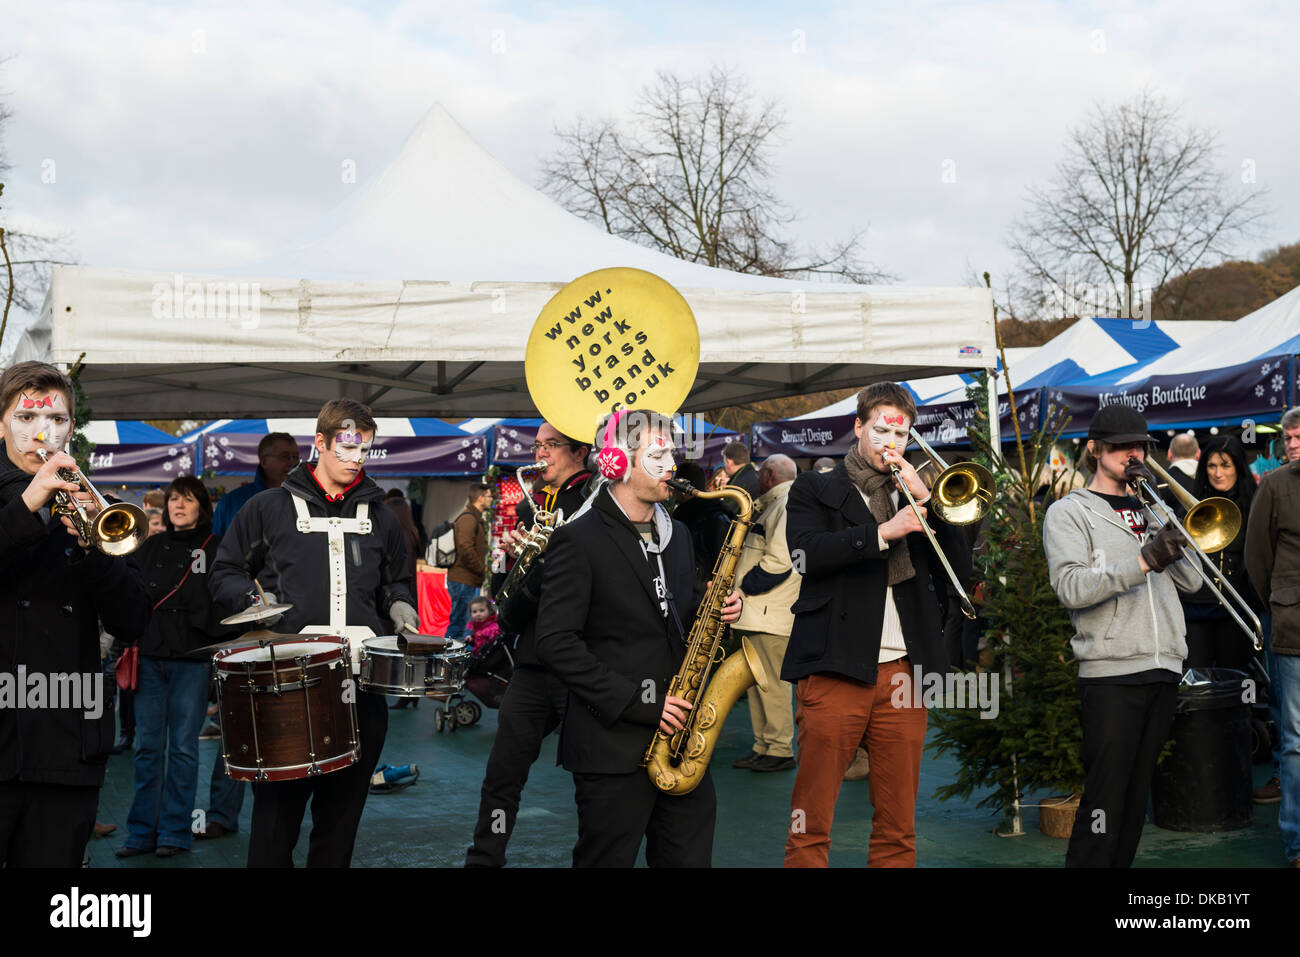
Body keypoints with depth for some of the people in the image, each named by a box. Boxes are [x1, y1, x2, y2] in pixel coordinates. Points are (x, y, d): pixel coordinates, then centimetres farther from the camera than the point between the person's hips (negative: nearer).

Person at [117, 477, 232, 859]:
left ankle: (174, 831, 7)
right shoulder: (152, 547, 15)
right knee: (148, 746, 6)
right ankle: (142, 831, 13)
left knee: (183, 746, 0)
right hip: (150, 655, 4)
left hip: (191, 658, -3)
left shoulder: (216, 548, 3)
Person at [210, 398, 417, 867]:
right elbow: (225, 573, 10)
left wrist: (399, 605, 8)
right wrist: (253, 598, -9)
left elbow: (396, 580, 29)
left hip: (361, 680, 3)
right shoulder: (268, 508, 7)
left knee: (343, 805, 6)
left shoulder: (380, 519, 17)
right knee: (279, 805, -1)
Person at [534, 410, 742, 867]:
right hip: (613, 746, -6)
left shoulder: (677, 535, 15)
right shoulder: (578, 540, -8)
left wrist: (715, 613, 0)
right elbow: (556, 642, -15)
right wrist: (638, 702, -17)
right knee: (608, 859, 3)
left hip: (680, 740, 7)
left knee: (691, 857, 8)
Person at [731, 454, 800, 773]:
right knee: (757, 681, 13)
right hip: (756, 611, 10)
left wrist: (744, 588, -14)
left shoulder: (789, 505, -13)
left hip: (771, 613, -10)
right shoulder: (770, 506, 20)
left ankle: (780, 750, 2)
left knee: (772, 682, -5)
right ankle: (763, 746, 20)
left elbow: (779, 561, -21)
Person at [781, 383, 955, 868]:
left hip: (901, 671, 4)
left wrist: (923, 498, -2)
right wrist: (883, 533, -17)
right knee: (811, 821, -4)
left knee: (898, 826, 6)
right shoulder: (815, 490, 9)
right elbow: (808, 552, -10)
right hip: (834, 668, -3)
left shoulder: (914, 491, 20)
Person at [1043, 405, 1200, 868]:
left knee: (1137, 796, 11)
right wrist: (1142, 562, -26)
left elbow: (1191, 581, 9)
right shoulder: (1069, 512, 2)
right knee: (1105, 801, -10)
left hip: (1163, 668, 6)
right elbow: (1071, 588, -15)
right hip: (1111, 672, -6)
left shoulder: (1149, 510, 19)